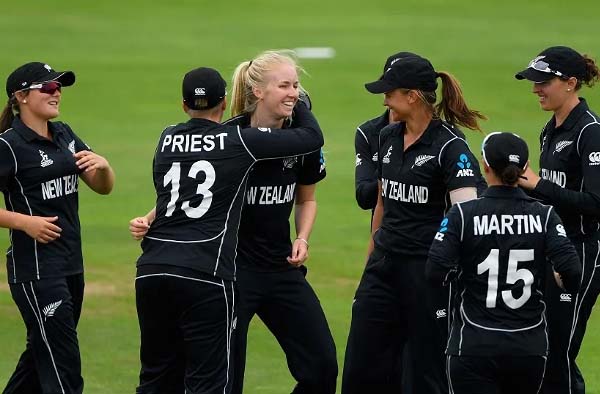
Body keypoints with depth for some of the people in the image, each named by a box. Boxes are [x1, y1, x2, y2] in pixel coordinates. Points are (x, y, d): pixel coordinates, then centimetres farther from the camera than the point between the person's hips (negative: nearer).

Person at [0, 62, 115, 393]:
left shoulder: (64, 135, 12)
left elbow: (103, 187, 14)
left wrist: (102, 166, -7)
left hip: (71, 264, 8)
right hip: (34, 268, -8)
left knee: (40, 356, 17)